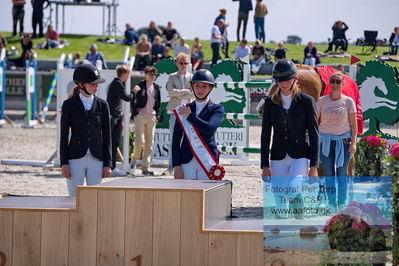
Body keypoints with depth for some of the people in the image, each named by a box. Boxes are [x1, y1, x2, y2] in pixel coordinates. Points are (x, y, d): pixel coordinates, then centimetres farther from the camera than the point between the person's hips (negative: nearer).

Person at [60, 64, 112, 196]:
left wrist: (108, 164, 4)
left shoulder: (102, 105, 6)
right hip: (76, 159, -2)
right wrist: (64, 163, -4)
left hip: (96, 160, 2)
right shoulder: (69, 105, 0)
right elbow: (64, 136, 1)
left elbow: (106, 136, 7)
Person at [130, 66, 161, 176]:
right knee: (140, 140, -13)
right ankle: (134, 158, 16)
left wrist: (157, 115, 8)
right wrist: (134, 113, -13)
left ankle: (145, 167, 7)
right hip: (140, 116, -5)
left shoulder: (156, 87, 10)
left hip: (151, 117, 5)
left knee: (149, 143, 3)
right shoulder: (140, 85, -3)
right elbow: (133, 101, -2)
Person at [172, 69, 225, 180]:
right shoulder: (183, 110, 12)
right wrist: (176, 165, 0)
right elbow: (176, 140, 9)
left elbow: (209, 128, -15)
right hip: (187, 162, 2)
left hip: (207, 162, -2)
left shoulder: (217, 109, 5)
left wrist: (189, 116, -6)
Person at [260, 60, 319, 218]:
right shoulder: (270, 102, 7)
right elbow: (265, 135, 7)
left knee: (292, 190, -27)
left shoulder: (306, 101, 0)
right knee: (280, 203, 0)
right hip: (278, 158, 3)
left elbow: (314, 134, -1)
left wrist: (314, 166, -7)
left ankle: (299, 218, 0)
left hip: (300, 156, -3)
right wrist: (265, 166, 2)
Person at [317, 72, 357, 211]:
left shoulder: (348, 101, -2)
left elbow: (353, 124, 1)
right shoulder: (322, 101, 1)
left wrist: (353, 142, -6)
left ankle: (342, 204, 9)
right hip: (326, 141, 1)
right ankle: (332, 204, 8)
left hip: (343, 140, -1)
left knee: (342, 174, 2)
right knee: (328, 174, 2)